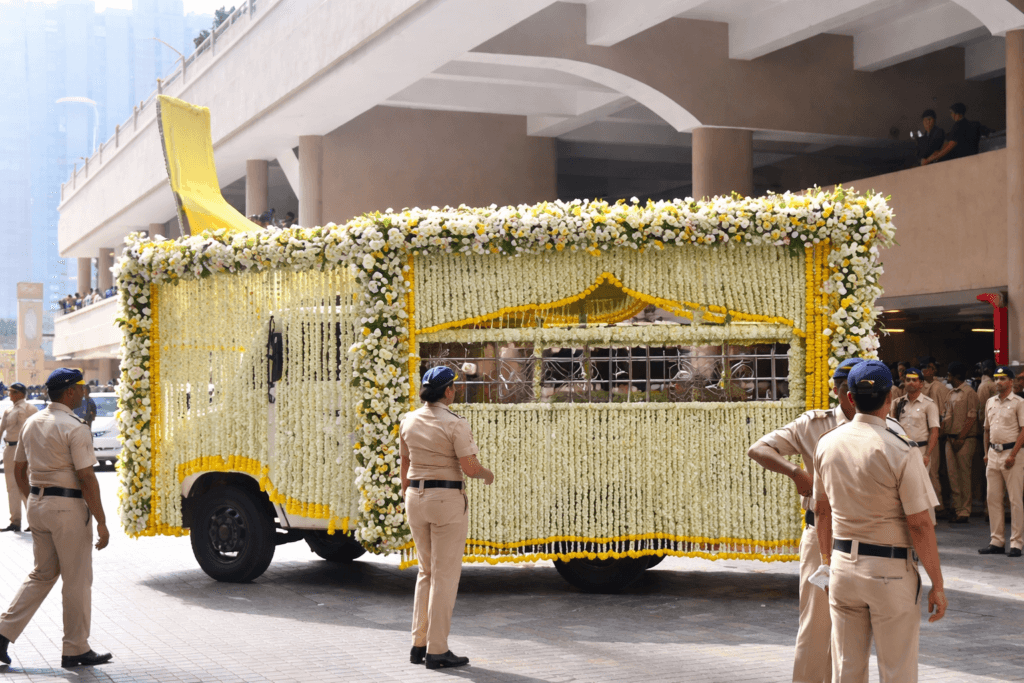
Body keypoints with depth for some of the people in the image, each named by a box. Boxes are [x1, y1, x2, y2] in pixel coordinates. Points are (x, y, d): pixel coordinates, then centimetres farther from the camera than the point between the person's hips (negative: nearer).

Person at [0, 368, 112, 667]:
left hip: (38, 505, 8)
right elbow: (86, 478, -19)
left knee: (43, 574, 18)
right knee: (77, 579, 3)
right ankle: (76, 649, 11)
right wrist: (101, 522, -14)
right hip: (68, 508, -8)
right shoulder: (74, 428, -16)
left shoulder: (32, 423, 9)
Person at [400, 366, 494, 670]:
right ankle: (437, 651, 3)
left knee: (427, 571, 18)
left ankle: (419, 644, 17)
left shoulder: (409, 422, 5)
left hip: (417, 497, 6)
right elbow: (469, 467, -17)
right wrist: (487, 474, 4)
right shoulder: (455, 424, -13)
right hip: (447, 499, -6)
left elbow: (405, 465, 12)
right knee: (446, 575, 1)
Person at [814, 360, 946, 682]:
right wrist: (937, 586, -6)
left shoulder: (827, 444, 2)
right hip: (891, 571, -5)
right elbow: (919, 525, -14)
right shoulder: (899, 451, -15)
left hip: (843, 564, 5)